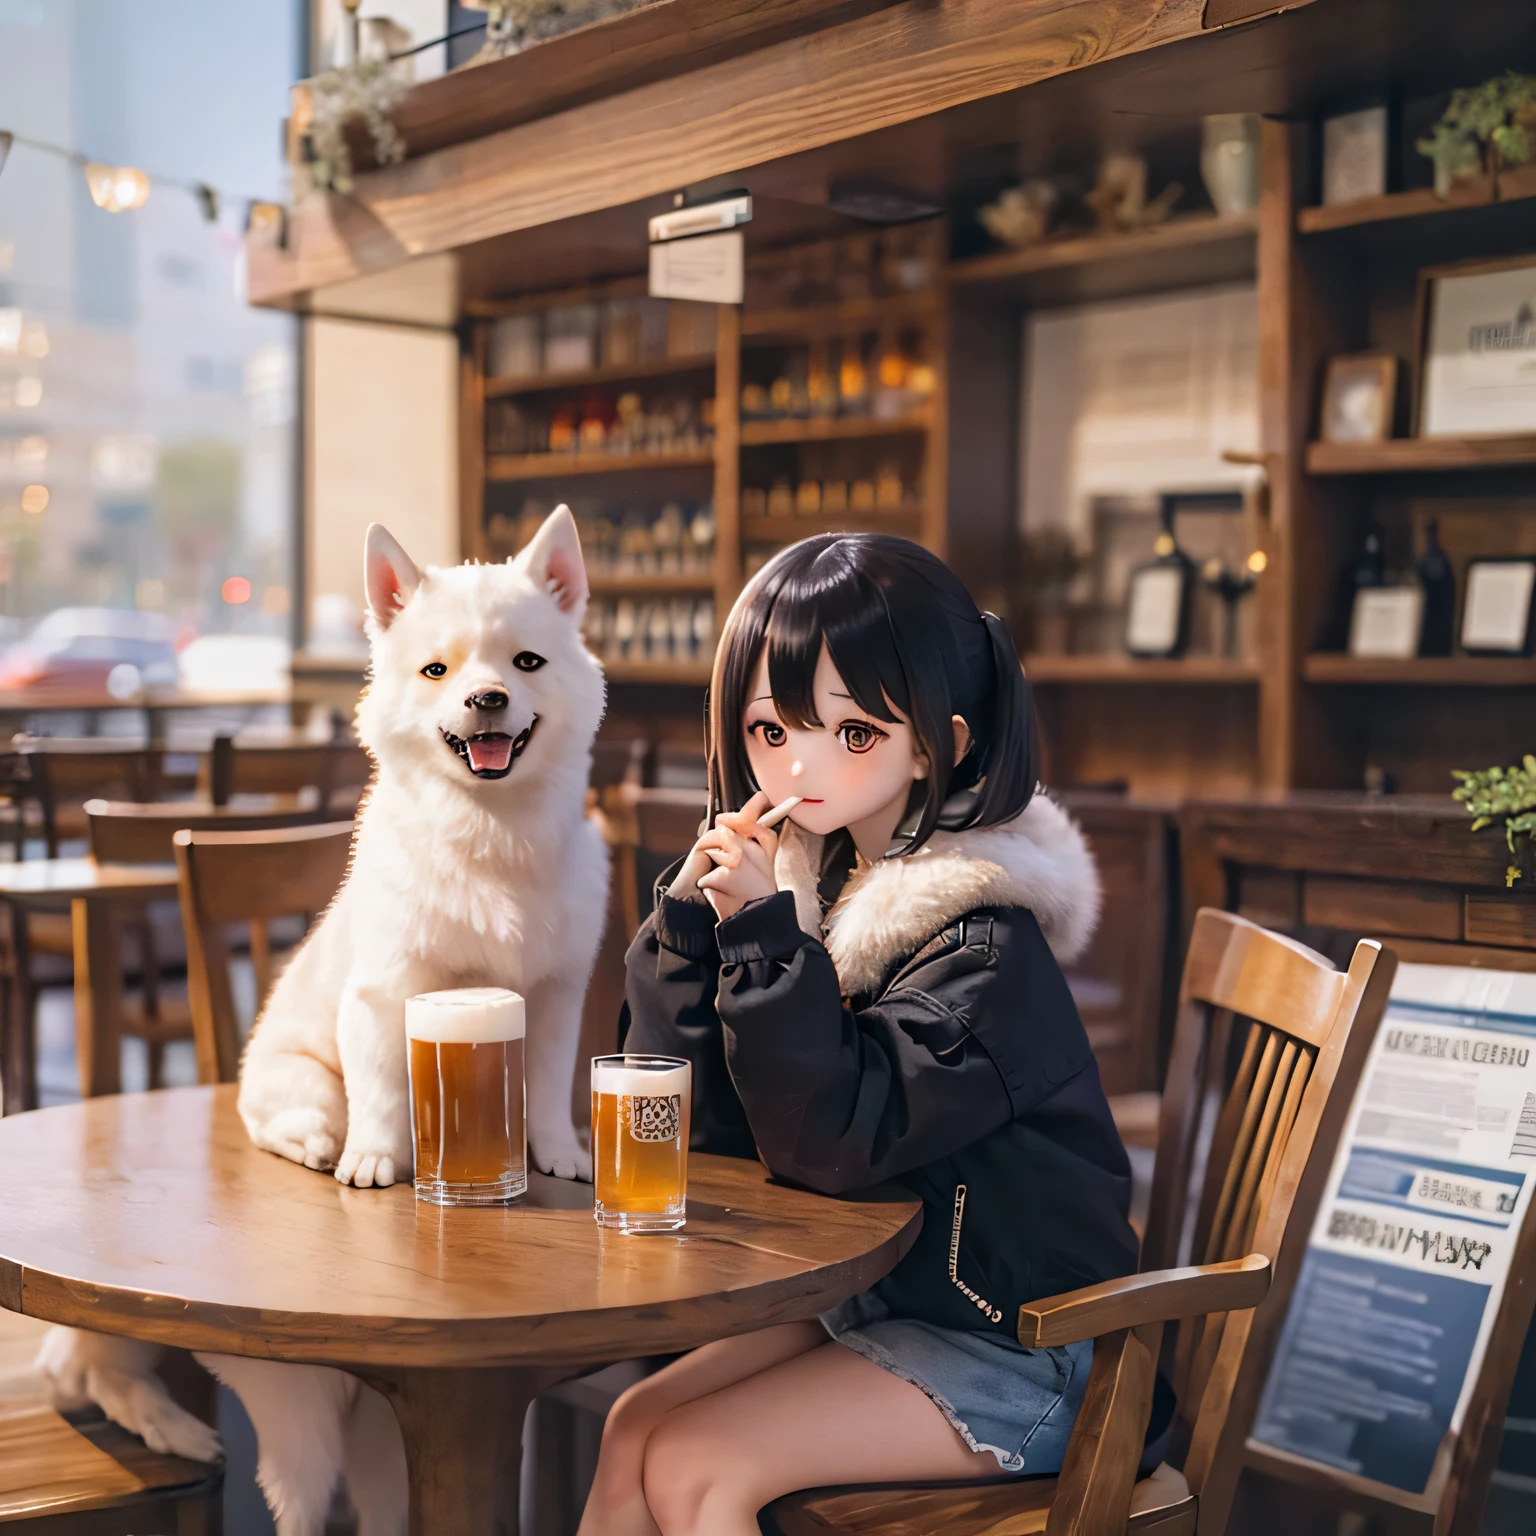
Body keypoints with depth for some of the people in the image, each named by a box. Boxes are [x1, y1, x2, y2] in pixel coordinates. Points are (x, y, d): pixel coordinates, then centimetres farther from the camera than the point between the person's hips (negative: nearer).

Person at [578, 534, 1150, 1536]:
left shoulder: (980, 943, -22)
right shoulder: (809, 879, 0)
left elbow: (833, 1143, -29)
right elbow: (697, 1122, -1)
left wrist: (767, 933, -30)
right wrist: (692, 917, -12)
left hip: (1010, 1350, -7)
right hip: (864, 1296, 7)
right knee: (631, 1432, -3)